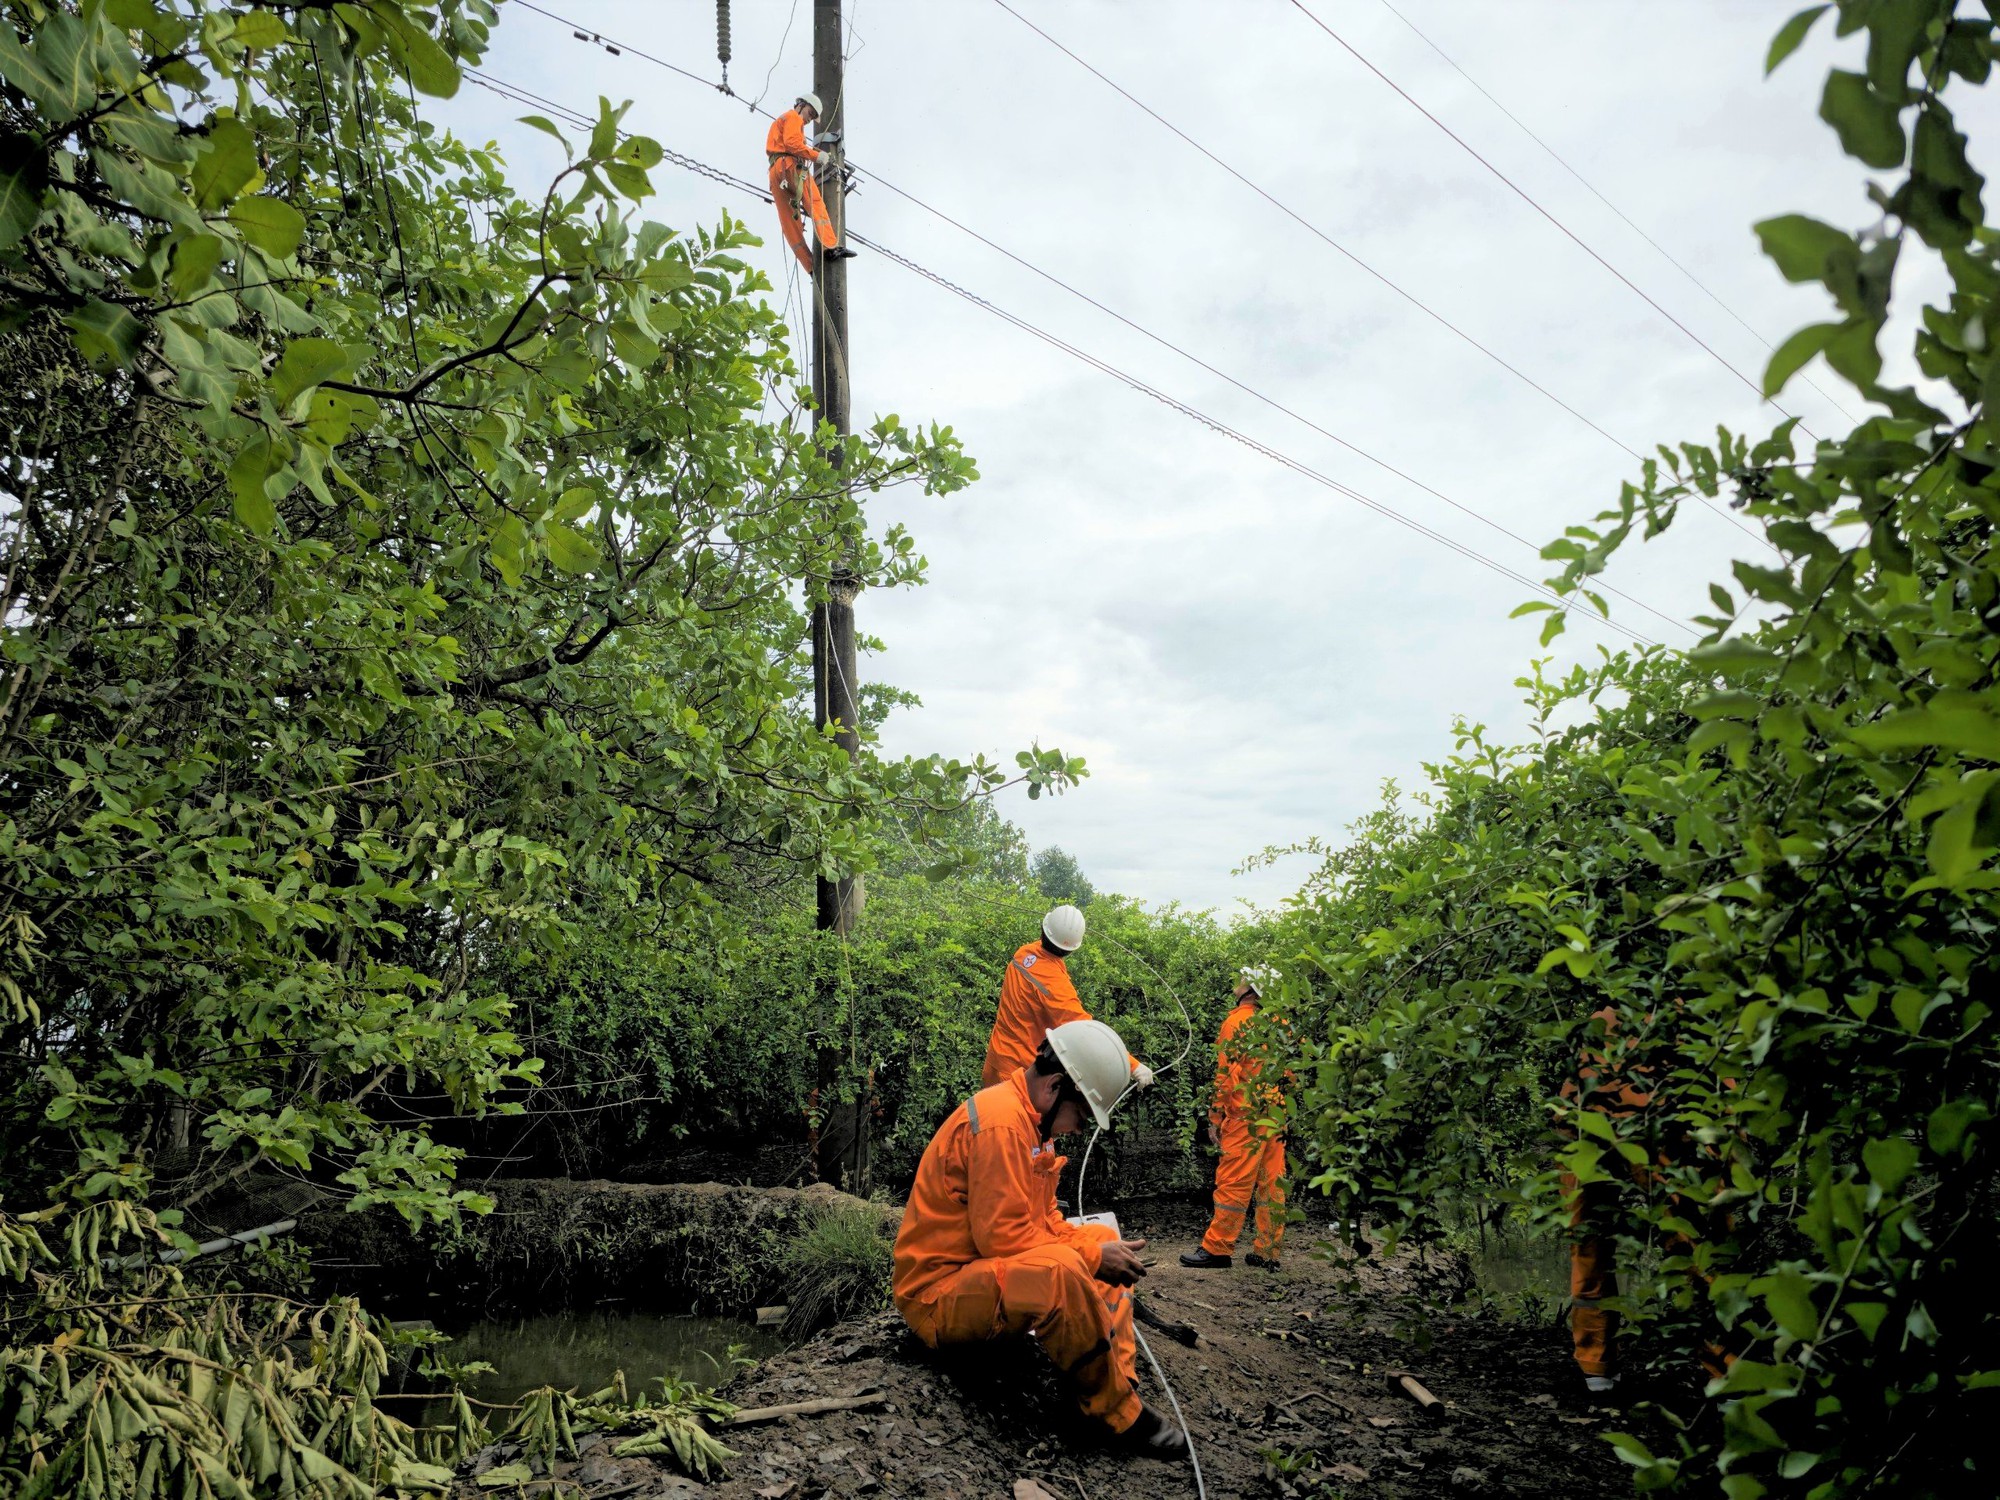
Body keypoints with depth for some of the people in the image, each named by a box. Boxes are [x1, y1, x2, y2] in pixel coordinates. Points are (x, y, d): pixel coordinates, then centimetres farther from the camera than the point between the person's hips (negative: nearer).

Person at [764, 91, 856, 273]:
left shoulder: (780, 121, 37)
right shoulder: (793, 117, 7)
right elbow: (791, 142, -11)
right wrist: (815, 155, -10)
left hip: (775, 173, 8)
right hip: (790, 165, -8)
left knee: (789, 221, -3)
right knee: (816, 205, -15)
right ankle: (831, 246, -32)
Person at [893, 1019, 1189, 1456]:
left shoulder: (1029, 1117, 10)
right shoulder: (1001, 1121, -22)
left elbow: (1043, 1219, 14)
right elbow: (1004, 1237, -26)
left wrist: (1101, 1247, -2)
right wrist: (1092, 1256, -17)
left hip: (986, 1267, 11)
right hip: (937, 1291, -11)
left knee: (1104, 1239, 15)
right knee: (1061, 1270, -36)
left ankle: (1119, 1381, 0)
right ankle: (1118, 1411, -19)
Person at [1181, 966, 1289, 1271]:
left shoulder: (1238, 1020, -9)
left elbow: (1226, 1072, -12)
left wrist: (1215, 1115, -7)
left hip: (1246, 1113, -7)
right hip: (1277, 1113, 7)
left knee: (1233, 1180, -3)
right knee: (1271, 1182, 9)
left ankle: (1217, 1248, 1)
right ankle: (1268, 1251, 13)